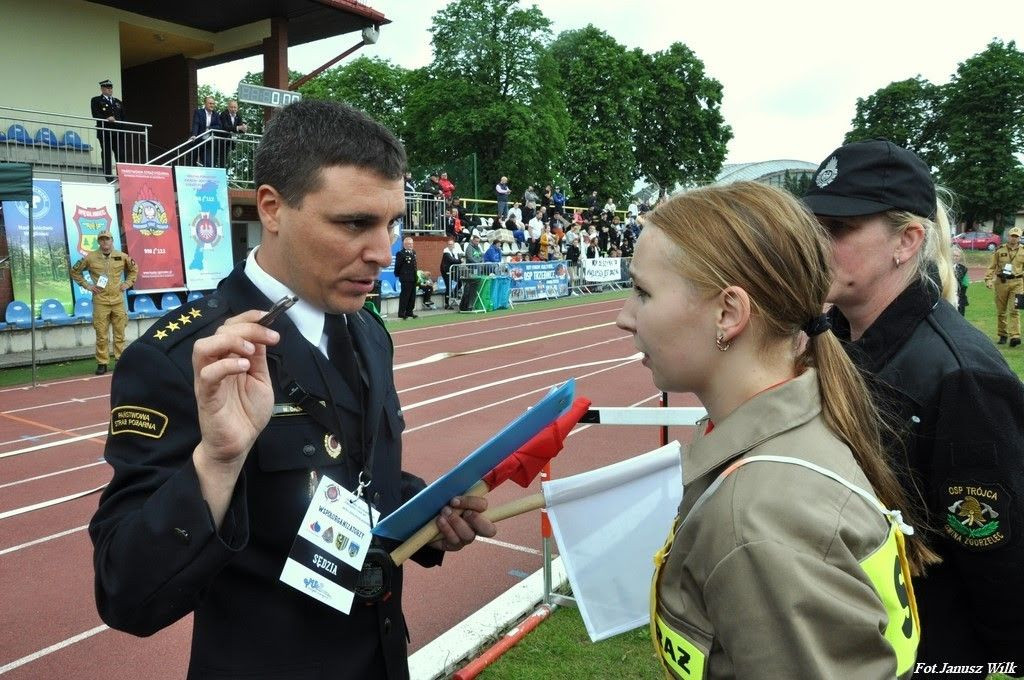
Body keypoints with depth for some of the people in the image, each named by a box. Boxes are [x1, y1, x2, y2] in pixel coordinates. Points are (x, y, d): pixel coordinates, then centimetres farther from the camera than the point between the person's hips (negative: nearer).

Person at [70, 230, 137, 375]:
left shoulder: (122, 256, 4)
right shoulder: (90, 257, -1)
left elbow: (134, 269, 21)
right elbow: (75, 272, 10)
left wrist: (128, 283, 9)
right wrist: (87, 285, 2)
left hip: (118, 300, 2)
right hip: (100, 301, -2)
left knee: (120, 334, 7)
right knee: (101, 335, 0)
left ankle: (121, 360, 16)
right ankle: (102, 363, 6)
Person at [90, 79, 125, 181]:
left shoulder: (118, 102, 22)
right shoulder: (96, 100, 7)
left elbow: (123, 117, 20)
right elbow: (96, 115, -6)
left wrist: (115, 120, 2)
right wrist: (107, 119, -20)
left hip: (117, 133, 4)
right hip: (104, 133, -4)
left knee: (121, 156, -2)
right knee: (107, 156, -4)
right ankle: (109, 178, -4)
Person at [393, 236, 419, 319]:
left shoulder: (413, 252, 15)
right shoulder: (400, 253, -11)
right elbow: (397, 266, -10)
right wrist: (398, 275, -5)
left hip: (413, 278, 8)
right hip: (406, 278, -8)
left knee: (412, 296, 12)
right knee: (404, 296, -5)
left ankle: (409, 312, 21)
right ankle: (401, 313, 1)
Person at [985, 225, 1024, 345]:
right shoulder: (1000, 250, 4)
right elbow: (992, 266, 4)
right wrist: (988, 279, -7)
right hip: (1001, 282, 1)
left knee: (1014, 310, -11)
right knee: (1001, 311, 8)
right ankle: (1002, 336, 18)